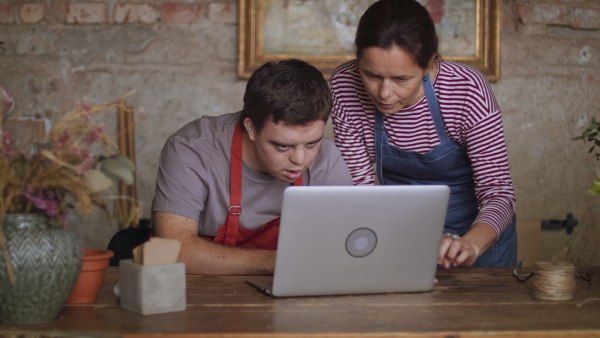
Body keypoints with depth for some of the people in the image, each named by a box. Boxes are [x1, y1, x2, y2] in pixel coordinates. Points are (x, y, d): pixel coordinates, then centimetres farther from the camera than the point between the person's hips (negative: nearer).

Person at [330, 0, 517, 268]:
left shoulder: (468, 90, -23)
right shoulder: (345, 86, -17)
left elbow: (498, 194, -22)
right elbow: (360, 184, -9)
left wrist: (469, 245, -42)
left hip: (475, 233, 1)